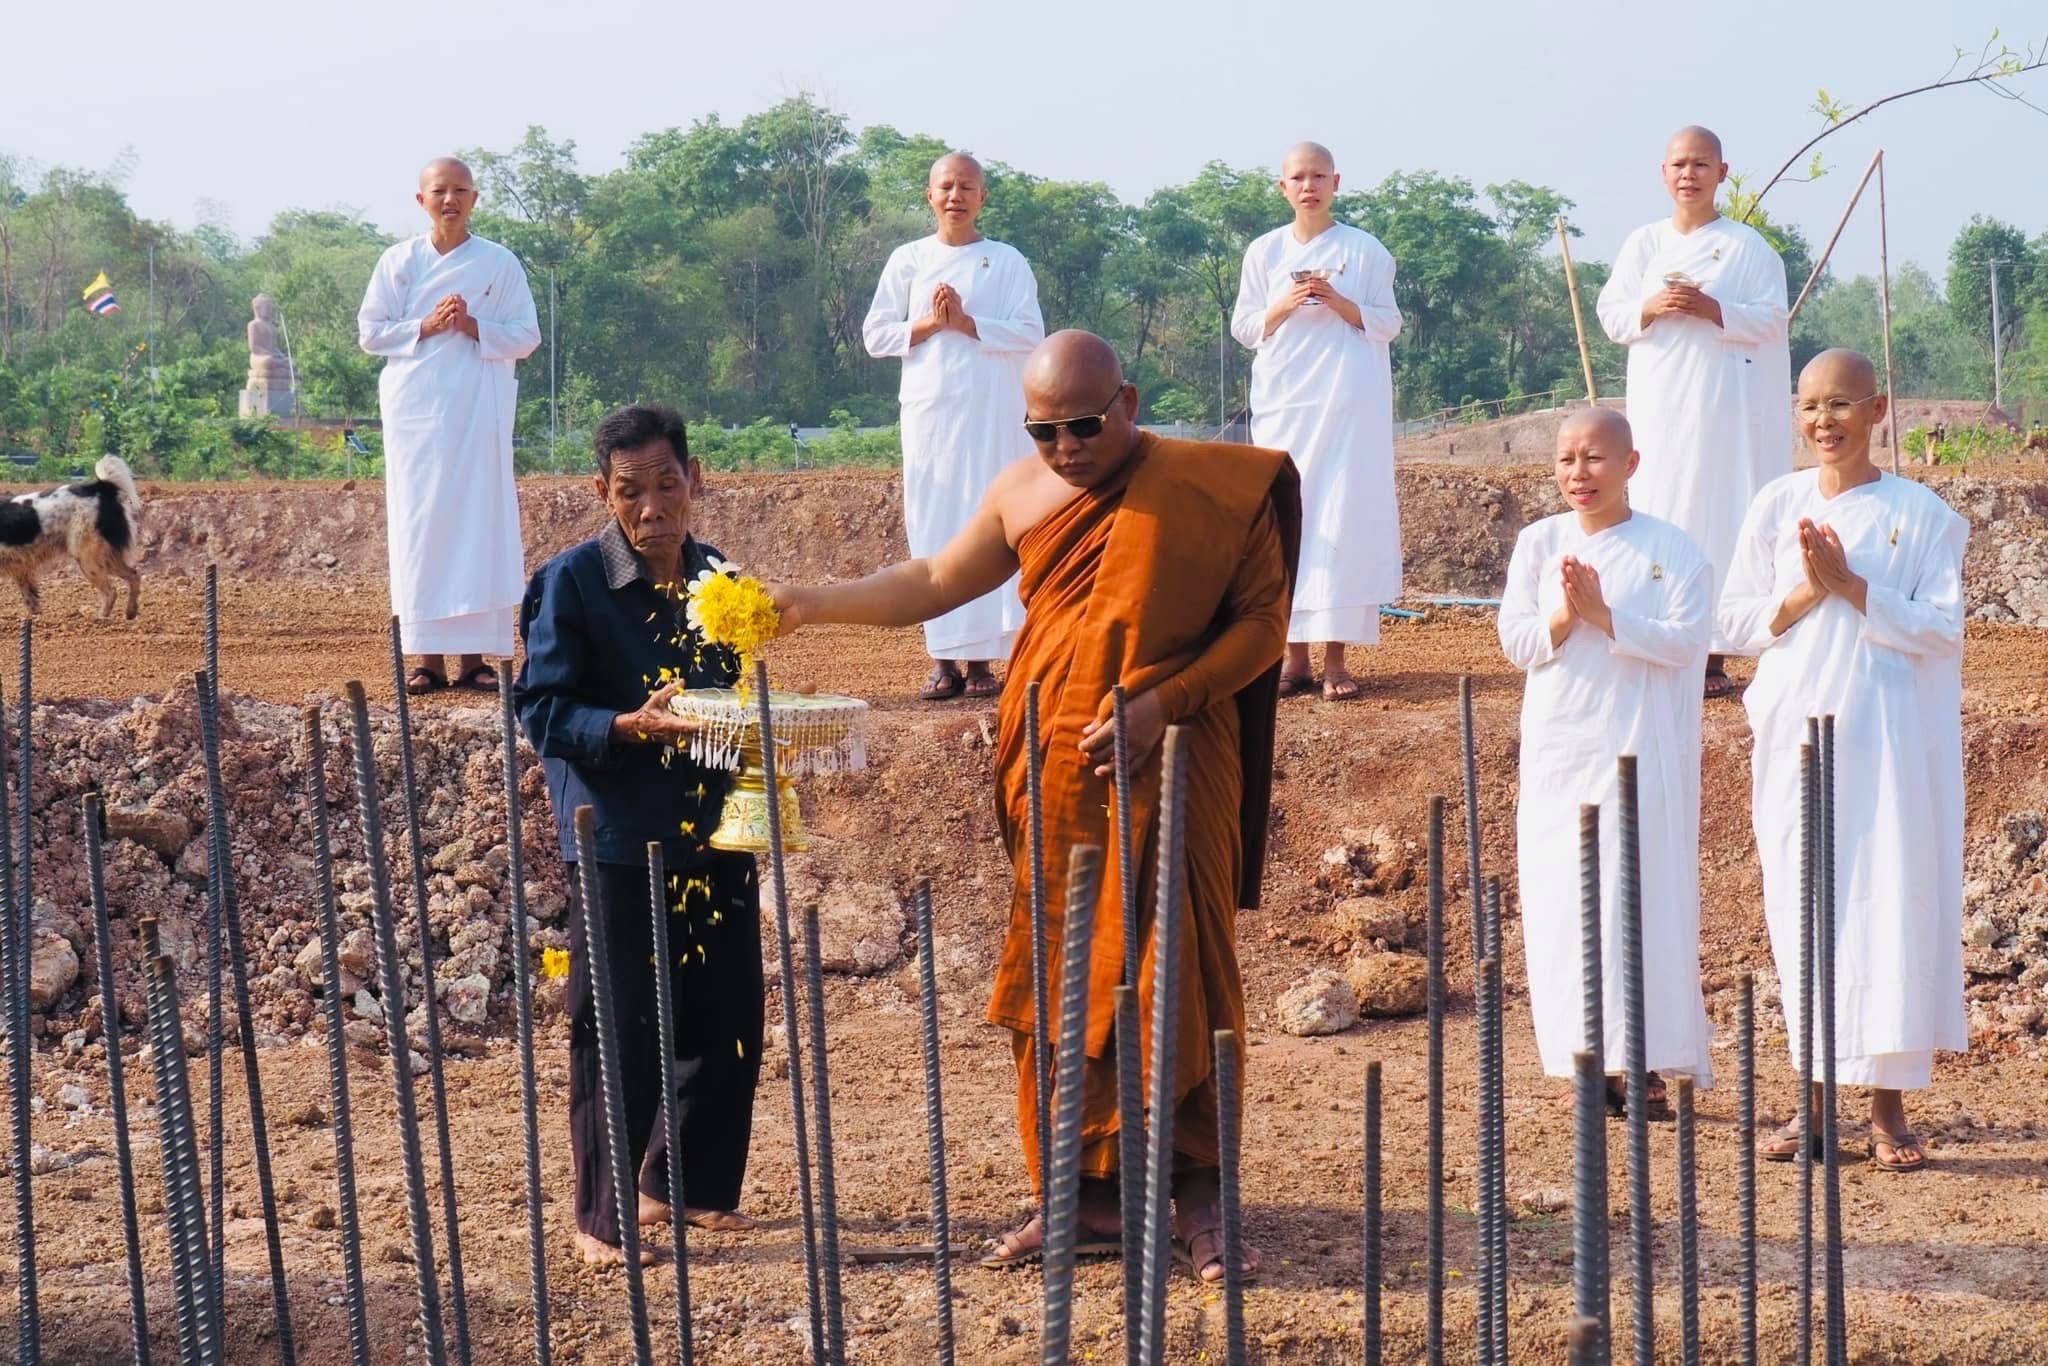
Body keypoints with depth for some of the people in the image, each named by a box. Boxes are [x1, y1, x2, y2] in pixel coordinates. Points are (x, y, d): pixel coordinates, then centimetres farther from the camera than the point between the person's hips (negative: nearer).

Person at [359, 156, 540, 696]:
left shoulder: (499, 263, 5)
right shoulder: (398, 261, 7)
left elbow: (526, 337, 3)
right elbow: (370, 332, 5)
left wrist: (472, 326, -13)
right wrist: (427, 326, -10)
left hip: (478, 408, 0)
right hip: (416, 407, 0)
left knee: (478, 519, -3)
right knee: (419, 524, -2)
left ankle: (474, 655, -1)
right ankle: (427, 658, 0)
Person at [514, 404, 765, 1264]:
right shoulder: (571, 582, -7)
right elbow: (542, 712, -11)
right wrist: (633, 726, -26)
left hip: (712, 835, 5)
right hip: (618, 839, -5)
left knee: (728, 1025, 8)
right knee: (619, 1033, -3)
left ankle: (688, 1185, 27)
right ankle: (603, 1217, 9)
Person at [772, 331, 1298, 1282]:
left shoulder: (1213, 489, -5)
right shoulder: (1022, 496, 8)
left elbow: (1264, 619, -5)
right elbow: (935, 582, 21)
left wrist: (1161, 703, -15)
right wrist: (813, 606, 13)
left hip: (1167, 770, -4)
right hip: (1053, 778, 4)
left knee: (1170, 976, -5)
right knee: (1055, 985, 5)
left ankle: (1197, 1190, 7)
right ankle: (1083, 1190, 14)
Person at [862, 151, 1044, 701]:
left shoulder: (1007, 261, 6)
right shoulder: (908, 260, 11)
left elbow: (1029, 334, -4)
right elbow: (876, 334, 7)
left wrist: (964, 322, -13)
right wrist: (929, 324, -8)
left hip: (992, 412, -1)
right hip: (929, 409, 2)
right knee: (932, 528, -2)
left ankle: (982, 656, -4)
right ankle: (943, 659, 0)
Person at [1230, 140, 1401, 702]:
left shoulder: (1364, 249, 4)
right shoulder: (1264, 251, 9)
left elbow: (1389, 323, 4)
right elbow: (1242, 327, 10)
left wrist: (1340, 303, -13)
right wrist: (1282, 307, -9)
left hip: (1349, 399, -2)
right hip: (1283, 398, 2)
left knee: (1344, 514, -7)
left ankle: (1335, 658, -6)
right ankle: (1295, 655, 2)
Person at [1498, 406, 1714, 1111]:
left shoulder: (1671, 549, -3)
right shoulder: (1539, 543, 8)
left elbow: (1686, 641, -13)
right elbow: (1516, 642, 3)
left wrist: (1603, 614, -20)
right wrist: (1564, 615, -15)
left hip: (1639, 748, -4)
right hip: (1557, 747, 4)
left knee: (1641, 898, -7)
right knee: (1560, 904, 2)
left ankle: (1647, 1060, -2)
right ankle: (1590, 1060, 9)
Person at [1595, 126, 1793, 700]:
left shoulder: (1747, 245, 2)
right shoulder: (1643, 243, 11)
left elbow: (1770, 319, -4)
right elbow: (1611, 313, 8)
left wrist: (1712, 309, -19)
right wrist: (1651, 308, -13)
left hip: (1723, 401, -3)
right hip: (1658, 402, 3)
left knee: (1718, 515, -5)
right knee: (1659, 517, -1)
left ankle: (1713, 655, -4)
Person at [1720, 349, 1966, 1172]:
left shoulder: (1920, 515, -1)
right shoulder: (1777, 506, 7)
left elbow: (1941, 629, -7)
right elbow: (1736, 621, 7)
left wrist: (1851, 587, -16)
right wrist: (1805, 594, -10)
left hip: (1885, 733, -3)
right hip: (1796, 728, 3)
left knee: (1889, 904, -5)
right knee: (1802, 911, 4)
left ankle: (1888, 1108, 2)